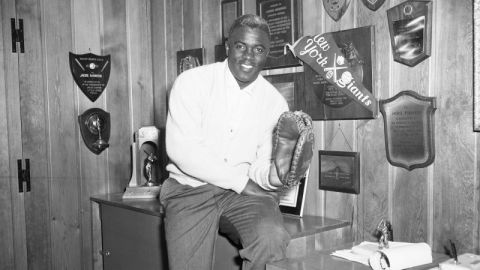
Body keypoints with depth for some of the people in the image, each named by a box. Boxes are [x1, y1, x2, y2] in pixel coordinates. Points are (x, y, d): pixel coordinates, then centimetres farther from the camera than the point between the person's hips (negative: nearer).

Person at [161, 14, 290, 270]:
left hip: (245, 192, 2)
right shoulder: (191, 82, -6)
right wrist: (241, 181, -15)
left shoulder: (275, 102, 2)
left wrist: (274, 175, -22)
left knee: (272, 238, -27)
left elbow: (262, 164, 3)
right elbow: (182, 149, -14)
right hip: (191, 189, -1)